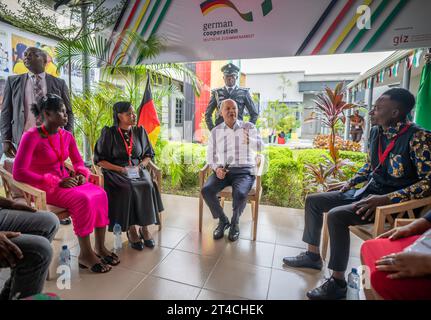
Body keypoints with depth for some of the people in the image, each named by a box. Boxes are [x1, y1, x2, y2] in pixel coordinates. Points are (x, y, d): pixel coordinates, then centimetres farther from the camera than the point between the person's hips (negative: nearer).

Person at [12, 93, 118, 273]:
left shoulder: (67, 136, 6)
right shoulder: (31, 136, -13)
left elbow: (78, 161, 15)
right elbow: (18, 172, -20)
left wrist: (81, 174, -8)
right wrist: (56, 182, -23)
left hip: (66, 181, 6)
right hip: (44, 188, -6)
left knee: (100, 194, -19)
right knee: (83, 200, -31)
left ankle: (100, 247, -12)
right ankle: (85, 254, -17)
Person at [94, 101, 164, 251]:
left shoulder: (140, 131, 8)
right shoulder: (109, 133, -2)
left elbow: (148, 154, 14)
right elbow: (99, 160, -2)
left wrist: (139, 166, -7)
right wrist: (121, 169, -15)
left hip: (137, 170, 3)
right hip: (116, 172, -3)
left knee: (147, 186, -27)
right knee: (128, 189, -32)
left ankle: (143, 227, -14)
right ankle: (131, 229, -16)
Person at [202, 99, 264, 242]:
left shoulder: (248, 127, 4)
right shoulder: (216, 131, 11)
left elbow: (260, 146, -12)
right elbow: (210, 155, 14)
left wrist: (249, 141, -36)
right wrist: (216, 168, -7)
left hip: (244, 171, -2)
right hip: (222, 171, 3)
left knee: (239, 194, -32)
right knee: (206, 190, -24)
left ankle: (235, 223, 0)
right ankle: (223, 220, 2)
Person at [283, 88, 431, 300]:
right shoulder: (375, 132, 6)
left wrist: (386, 199, -29)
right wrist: (350, 182, 8)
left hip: (392, 203, -8)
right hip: (365, 193, 9)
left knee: (336, 215, -31)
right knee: (312, 200, 4)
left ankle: (338, 283, -13)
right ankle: (312, 255, 16)